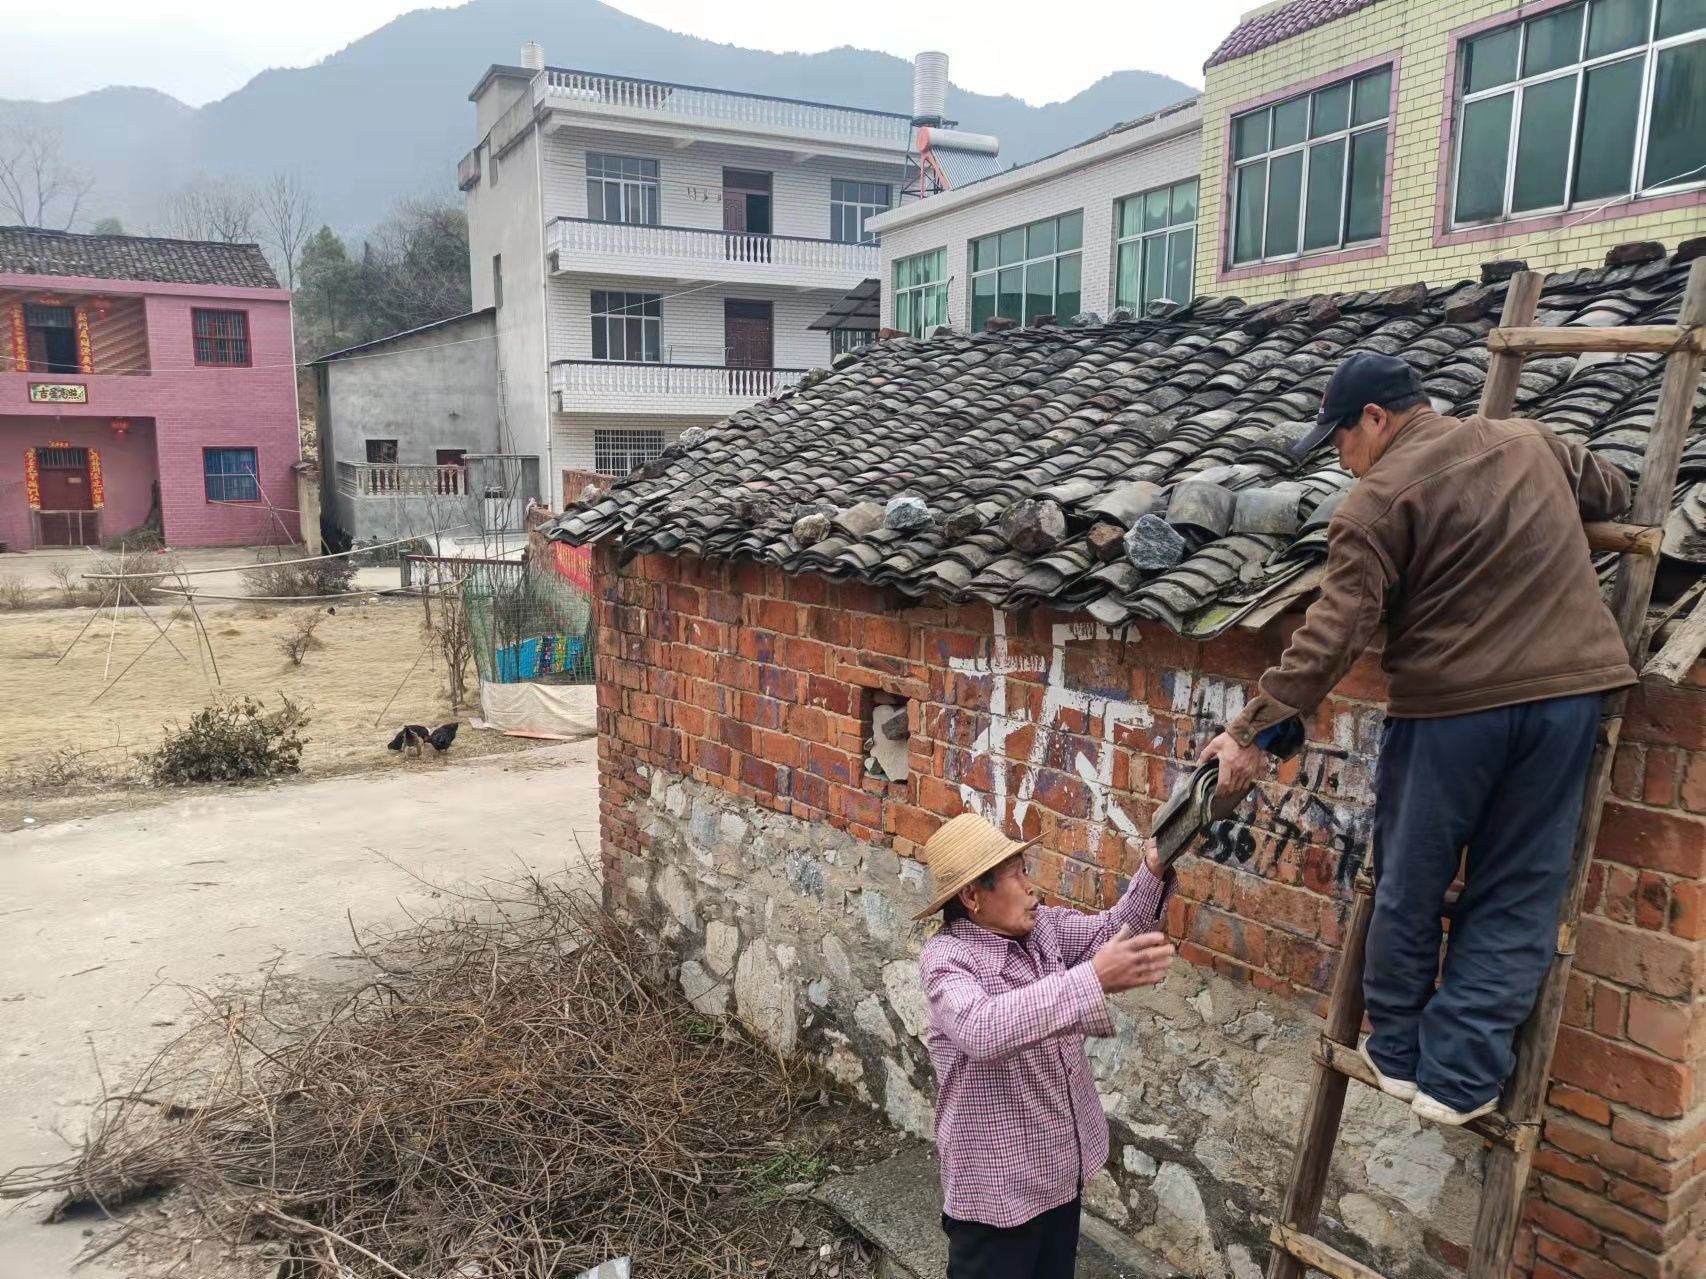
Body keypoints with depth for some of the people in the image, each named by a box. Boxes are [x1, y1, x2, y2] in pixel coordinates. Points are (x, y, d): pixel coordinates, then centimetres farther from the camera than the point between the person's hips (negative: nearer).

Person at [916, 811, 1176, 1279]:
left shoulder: (1042, 926, -2)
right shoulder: (945, 958, -26)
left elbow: (1114, 928, 2)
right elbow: (983, 1030, -44)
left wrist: (1154, 871, -19)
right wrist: (1094, 978, -50)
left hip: (1061, 1164, 8)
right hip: (997, 1183, -7)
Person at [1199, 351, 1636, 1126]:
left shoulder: (1379, 499, -7)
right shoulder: (1532, 443, 13)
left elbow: (1332, 634, -14)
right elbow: (1611, 492, 33)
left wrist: (1253, 729, -11)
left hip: (1451, 703, -5)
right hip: (1568, 690, 5)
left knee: (1411, 885, 13)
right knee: (1516, 895, 10)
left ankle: (1398, 1053, 28)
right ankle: (1459, 1077, 13)